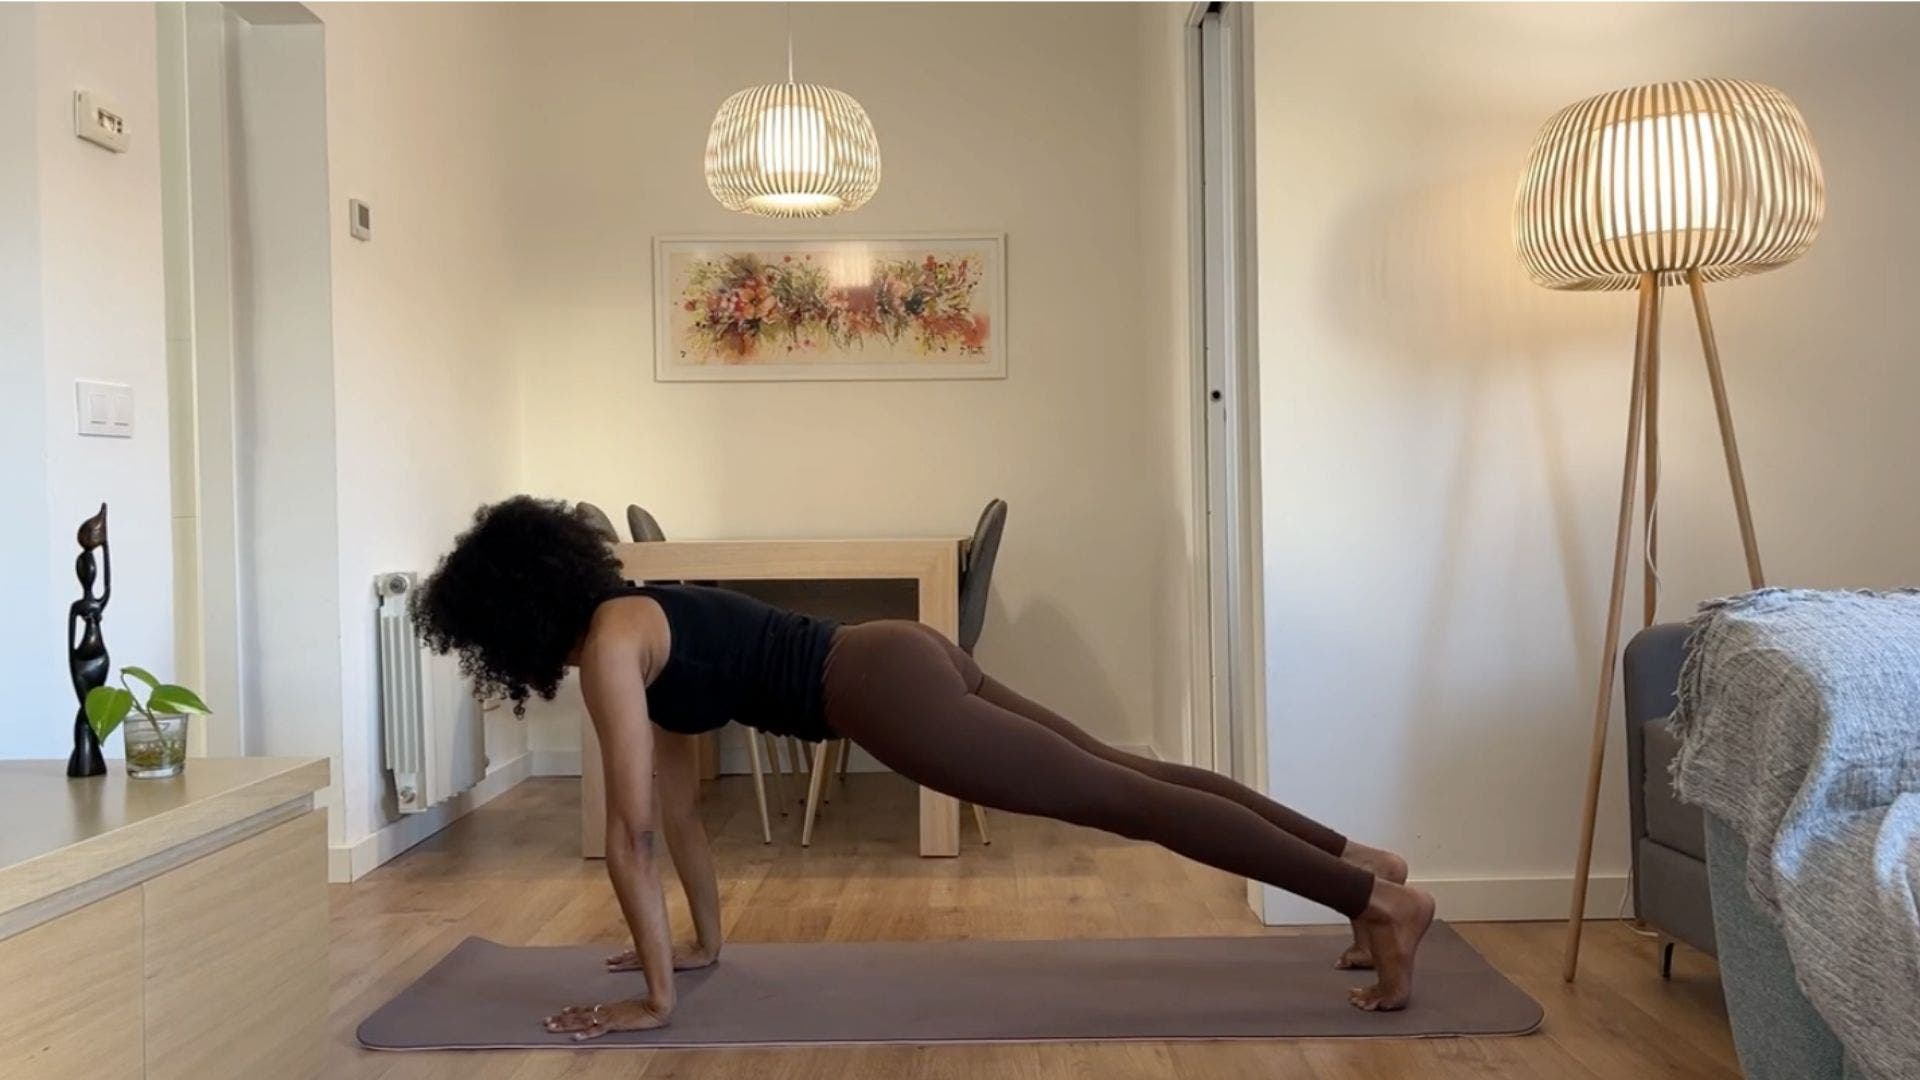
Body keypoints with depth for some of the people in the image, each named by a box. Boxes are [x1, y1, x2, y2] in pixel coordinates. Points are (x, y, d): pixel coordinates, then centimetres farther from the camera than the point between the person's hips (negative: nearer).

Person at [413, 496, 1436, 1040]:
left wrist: (655, 996, -6)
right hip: (909, 659, 9)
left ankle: (1376, 901, -4)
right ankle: (1354, 857, 17)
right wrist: (705, 939, 29)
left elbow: (632, 831, -12)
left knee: (1126, 801, -8)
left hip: (886, 691, -9)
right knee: (1133, 775, 10)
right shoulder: (638, 620, 20)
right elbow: (677, 805, 25)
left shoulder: (606, 643, -8)